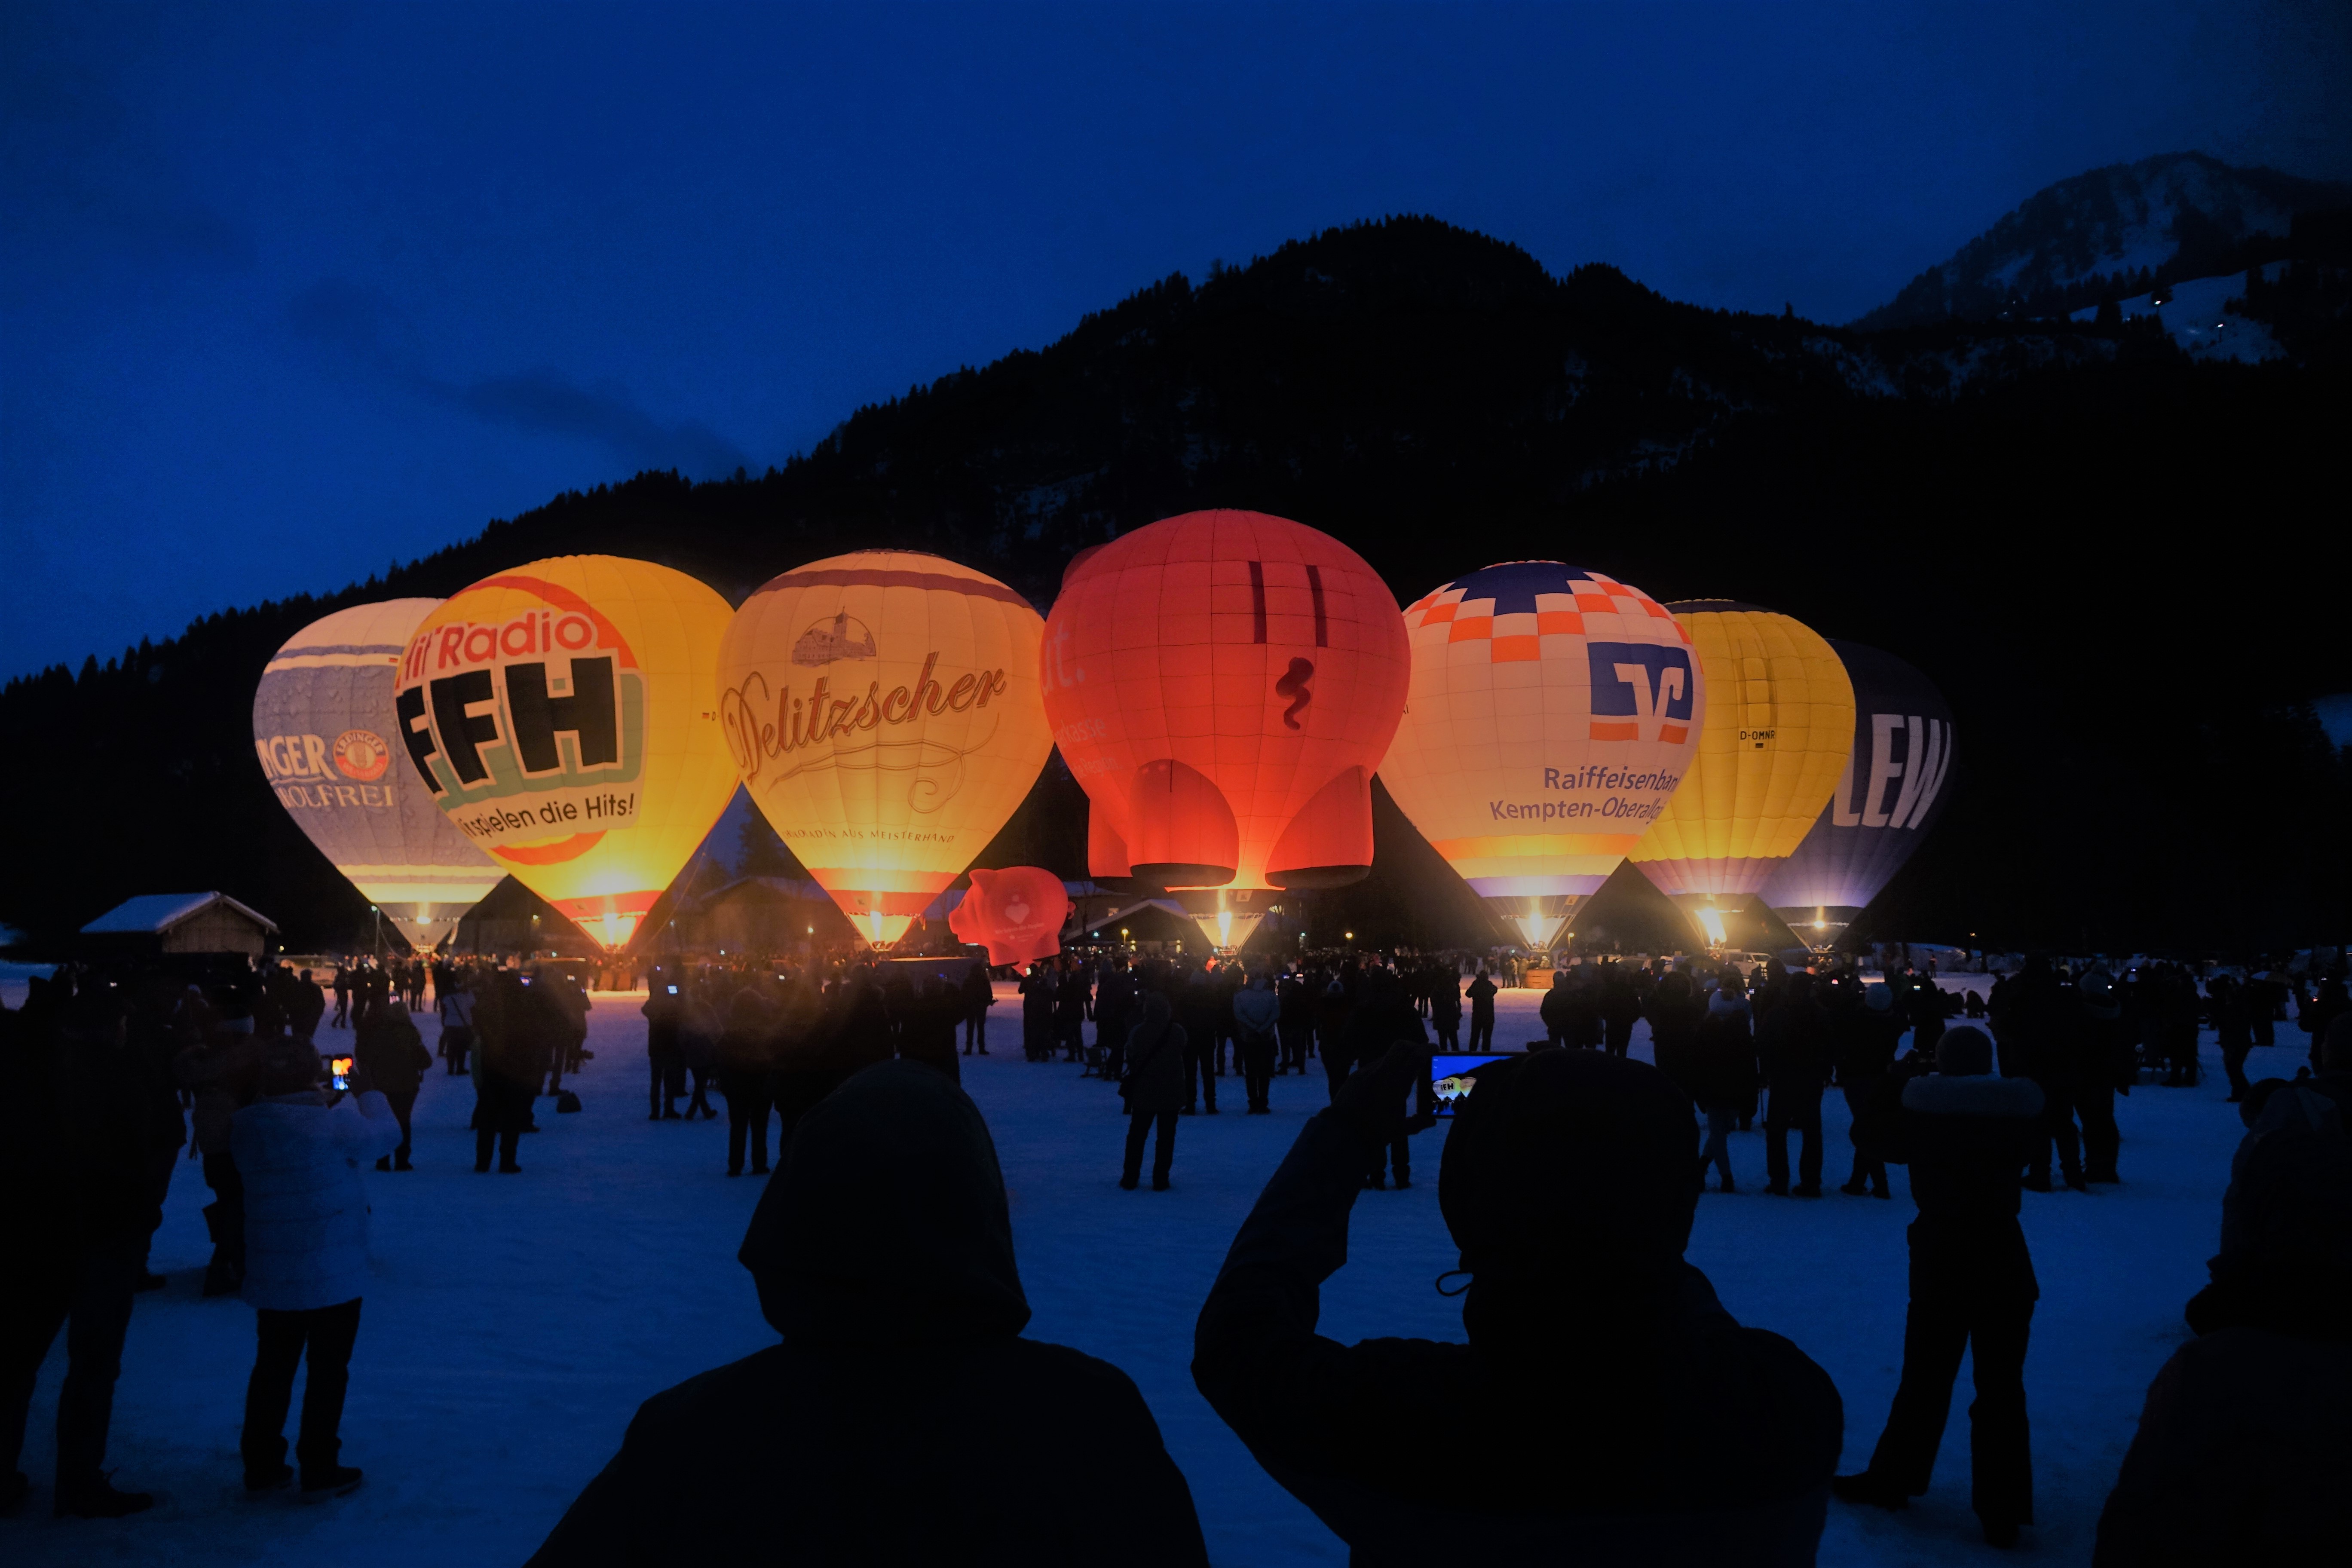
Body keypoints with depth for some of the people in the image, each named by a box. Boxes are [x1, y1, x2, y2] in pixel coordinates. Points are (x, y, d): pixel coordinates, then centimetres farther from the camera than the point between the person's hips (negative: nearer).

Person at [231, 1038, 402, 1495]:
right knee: (328, 1370, 5)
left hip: (272, 1274, 5)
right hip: (333, 1273, -5)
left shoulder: (246, 1124, -2)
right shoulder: (333, 1122, -19)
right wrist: (370, 1094, 13)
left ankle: (261, 1463, 22)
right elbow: (385, 1134, -4)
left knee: (273, 1367, 15)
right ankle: (319, 1469, 10)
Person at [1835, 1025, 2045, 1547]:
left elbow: (1885, 1141, 9)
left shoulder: (1921, 1104, -9)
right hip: (2005, 1260, 1)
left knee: (1924, 1380, 12)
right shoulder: (2019, 1108, -5)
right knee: (2001, 1389, 6)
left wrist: (1899, 1084, 18)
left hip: (1942, 1260, -1)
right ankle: (2002, 1512, 11)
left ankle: (1891, 1481, 24)